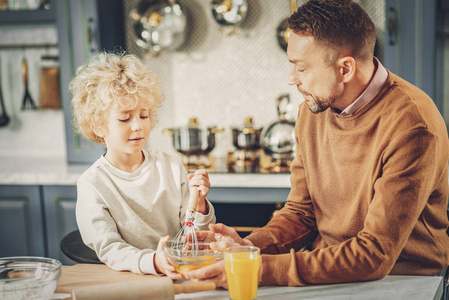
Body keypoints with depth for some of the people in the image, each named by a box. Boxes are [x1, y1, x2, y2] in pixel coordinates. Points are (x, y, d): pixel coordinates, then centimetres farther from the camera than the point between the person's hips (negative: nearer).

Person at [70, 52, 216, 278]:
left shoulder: (171, 165, 6)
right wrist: (153, 261, -29)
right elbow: (109, 250, -13)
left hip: (181, 276, 2)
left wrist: (198, 204, -14)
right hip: (130, 281, -1)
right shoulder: (92, 184, -5)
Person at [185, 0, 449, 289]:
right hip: (322, 270, 5)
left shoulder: (411, 127, -21)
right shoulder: (313, 109, 1)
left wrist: (259, 268, -27)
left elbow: (375, 256, -24)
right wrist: (252, 245, -11)